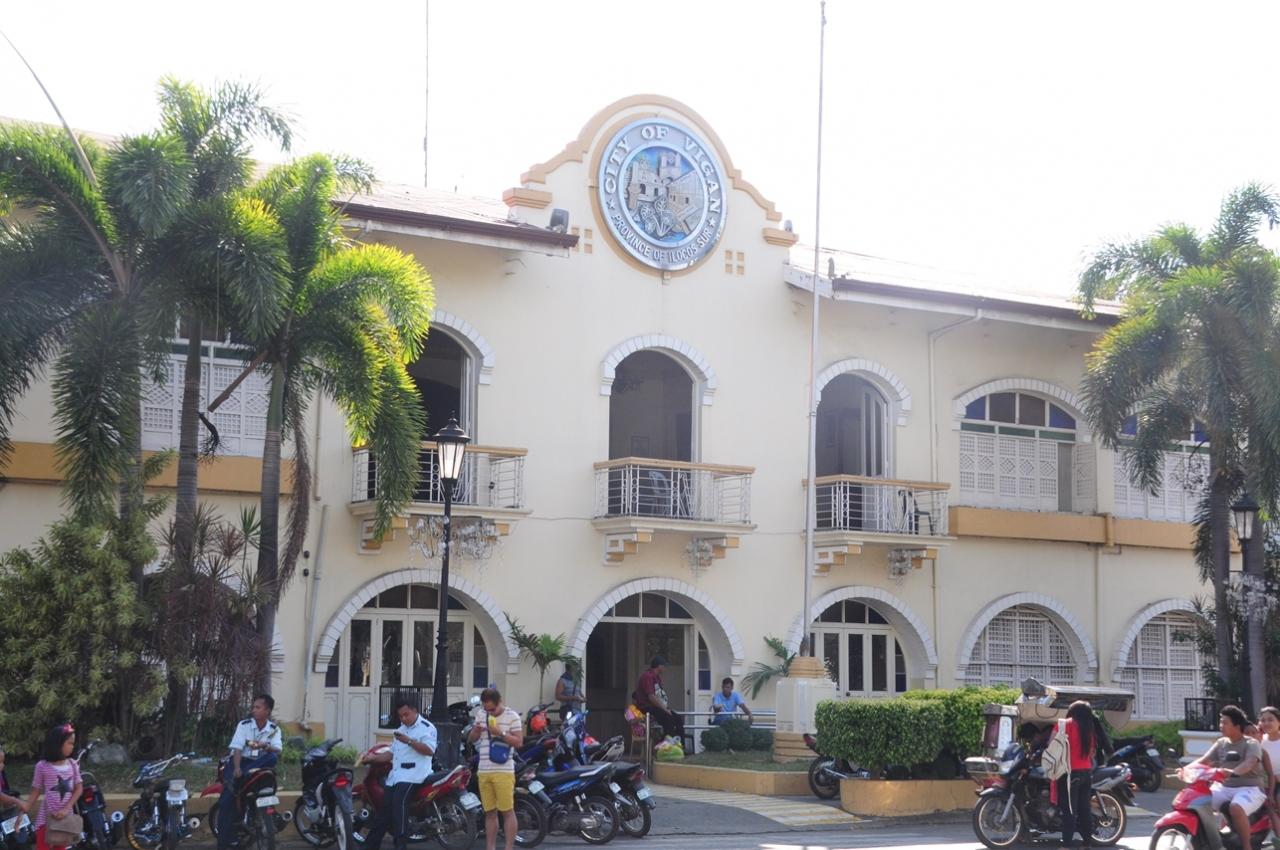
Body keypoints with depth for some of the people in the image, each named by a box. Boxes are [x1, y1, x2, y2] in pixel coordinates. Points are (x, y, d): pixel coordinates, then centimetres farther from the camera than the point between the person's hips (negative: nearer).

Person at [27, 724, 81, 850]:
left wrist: (66, 809, -11)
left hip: (65, 817, 3)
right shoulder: (42, 766, -8)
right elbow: (35, 792, 0)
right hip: (46, 817, -3)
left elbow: (78, 789, 1)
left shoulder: (72, 764, 1)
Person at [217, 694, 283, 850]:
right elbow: (237, 748, -12)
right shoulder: (244, 725, -1)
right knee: (227, 797, -23)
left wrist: (265, 746, -34)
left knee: (272, 758, -31)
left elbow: (278, 750, -12)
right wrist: (237, 768, -28)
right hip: (241, 760, -2)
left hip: (259, 764, 2)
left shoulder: (274, 729, 4)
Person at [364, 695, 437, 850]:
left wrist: (409, 741, -25)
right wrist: (372, 758, 17)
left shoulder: (426, 727, -4)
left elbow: (430, 750, -19)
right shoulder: (401, 730, 26)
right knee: (384, 810, 7)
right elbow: (393, 753, 30)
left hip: (412, 776, -9)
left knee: (399, 804, -25)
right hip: (395, 777, 9)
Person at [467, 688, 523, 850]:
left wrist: (500, 733, -19)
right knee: (490, 812, 10)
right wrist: (476, 730, -5)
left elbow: (519, 741, -7)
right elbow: (471, 739, 17)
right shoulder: (481, 714, 12)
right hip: (484, 771, 5)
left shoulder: (512, 716, -3)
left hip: (504, 771, -5)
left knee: (507, 811, -5)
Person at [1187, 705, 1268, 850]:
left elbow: (1250, 763, -27)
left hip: (1249, 788, -6)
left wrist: (1233, 772, -47)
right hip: (1224, 787, 6)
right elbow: (1203, 761, 7)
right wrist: (1187, 768, -15)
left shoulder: (1251, 744, -6)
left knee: (1236, 808, -37)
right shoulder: (1221, 743, 13)